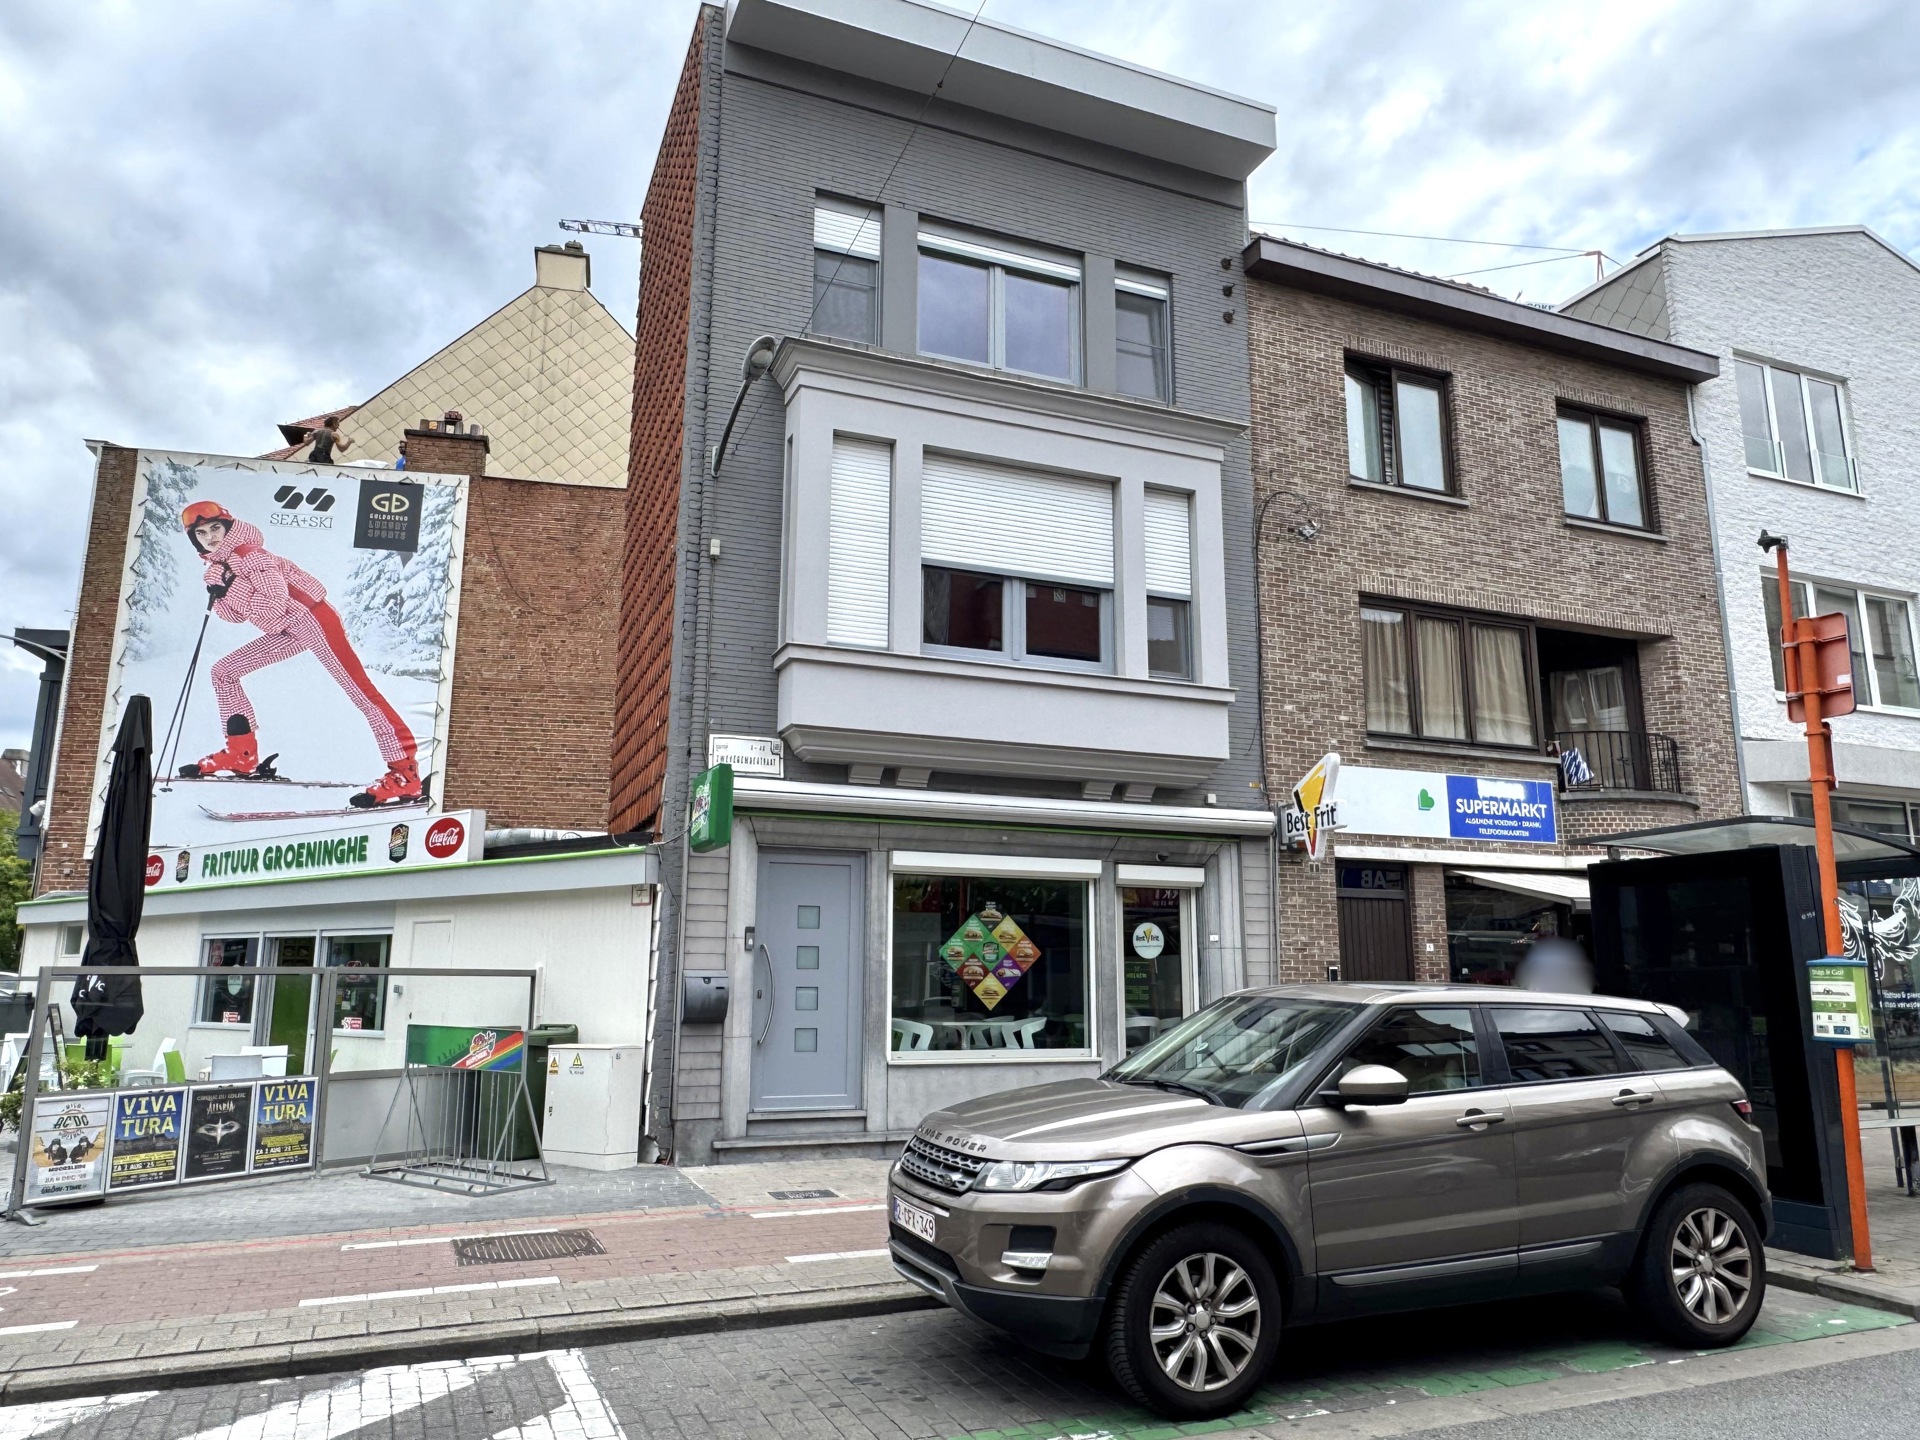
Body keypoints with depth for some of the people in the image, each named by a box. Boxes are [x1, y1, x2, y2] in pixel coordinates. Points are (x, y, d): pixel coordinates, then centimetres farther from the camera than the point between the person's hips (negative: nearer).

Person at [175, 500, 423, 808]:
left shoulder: (248, 553, -11)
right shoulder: (217, 568, 15)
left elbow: (276, 601, -21)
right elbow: (236, 616, 13)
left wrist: (229, 589, -17)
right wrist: (218, 596, -4)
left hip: (310, 618, -10)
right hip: (286, 631, 10)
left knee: (359, 690, -16)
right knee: (224, 671, 12)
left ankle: (405, 774, -24)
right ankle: (242, 756, 16)